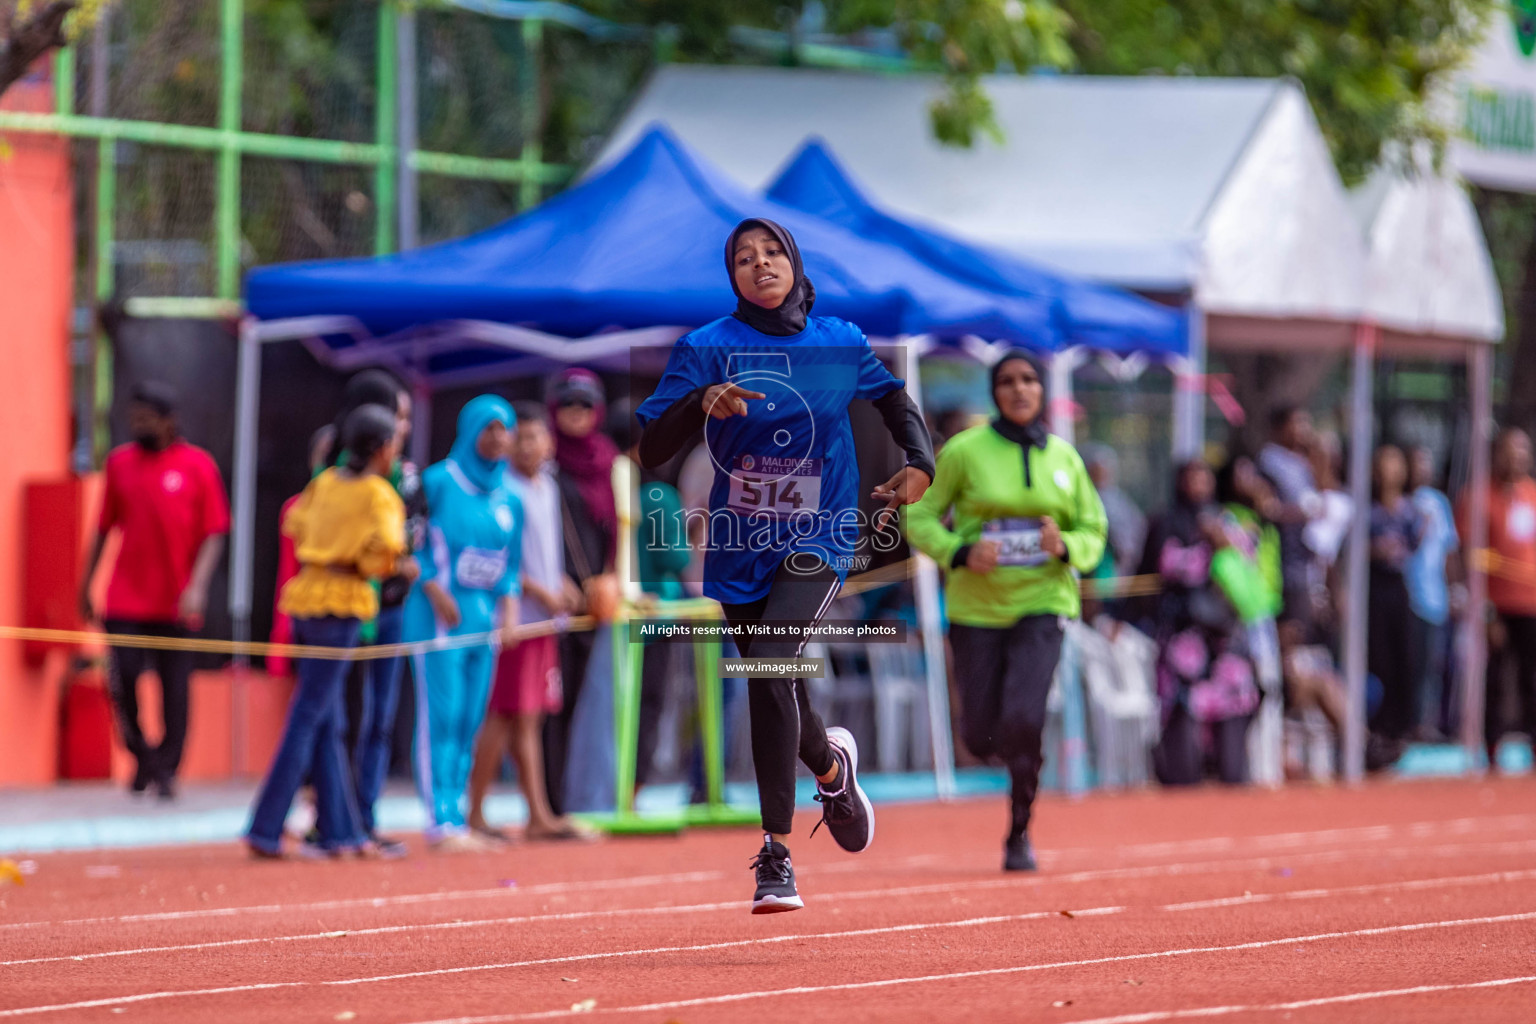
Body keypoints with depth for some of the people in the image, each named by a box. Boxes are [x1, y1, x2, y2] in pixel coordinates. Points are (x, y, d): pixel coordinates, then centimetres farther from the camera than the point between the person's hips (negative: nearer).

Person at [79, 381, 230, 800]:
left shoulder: (198, 466, -1)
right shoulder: (120, 462, 8)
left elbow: (214, 534, -2)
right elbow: (104, 528, 13)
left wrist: (197, 586, -14)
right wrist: (86, 585, 10)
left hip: (175, 603, -2)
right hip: (125, 599, 2)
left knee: (174, 687, 3)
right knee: (123, 680, -7)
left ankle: (167, 772, 14)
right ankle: (142, 757, 15)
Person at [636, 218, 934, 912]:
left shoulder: (841, 344, 1)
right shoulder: (708, 348, -4)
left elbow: (893, 398, 22)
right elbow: (651, 450, -11)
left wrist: (920, 463, 5)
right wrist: (700, 403, -29)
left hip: (816, 542, -2)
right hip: (739, 548, 2)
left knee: (772, 672, -25)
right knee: (777, 694, 14)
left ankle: (776, 855, -21)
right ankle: (833, 766, 52)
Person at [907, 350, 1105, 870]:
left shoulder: (1064, 457, 3)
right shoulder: (965, 451, -4)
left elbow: (1093, 531, 12)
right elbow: (920, 518, 0)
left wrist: (1066, 547, -11)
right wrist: (961, 552, -18)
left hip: (1042, 600, 0)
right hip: (975, 607, 0)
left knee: (1022, 721, -18)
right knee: (980, 736, 1)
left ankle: (1019, 832, 2)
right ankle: (1016, 756, 41)